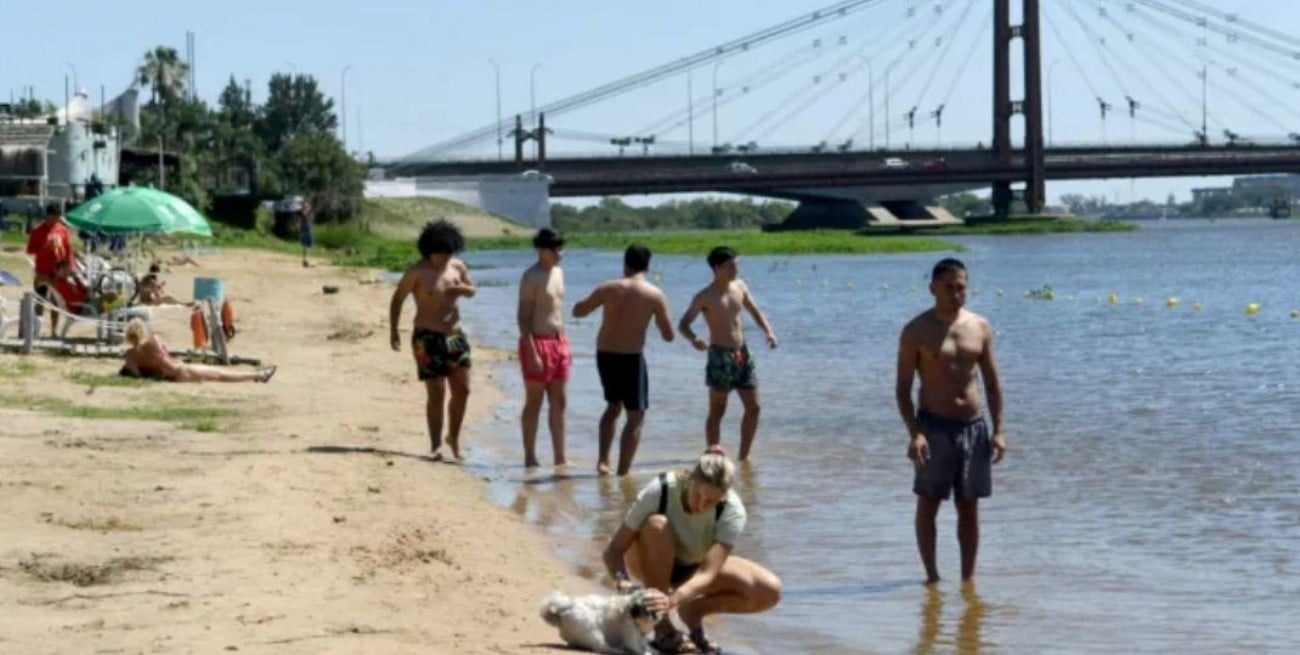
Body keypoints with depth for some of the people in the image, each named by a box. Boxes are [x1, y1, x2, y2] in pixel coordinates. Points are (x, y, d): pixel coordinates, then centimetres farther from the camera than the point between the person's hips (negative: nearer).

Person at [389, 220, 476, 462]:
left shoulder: (457, 266, 4)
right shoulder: (417, 273, -11)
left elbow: (472, 291, 17)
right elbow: (397, 299, -6)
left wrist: (462, 289, -8)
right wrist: (393, 331, -13)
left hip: (455, 335, 5)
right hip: (428, 339, -5)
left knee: (462, 390, 5)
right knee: (436, 392, -6)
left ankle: (454, 437, 25)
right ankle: (435, 446, 3)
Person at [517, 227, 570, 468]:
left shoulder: (558, 272, 13)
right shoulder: (531, 277, -12)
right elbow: (523, 316, -16)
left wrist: (564, 345, 17)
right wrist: (531, 353, -22)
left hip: (559, 342, 8)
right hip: (537, 342, -8)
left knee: (558, 402, 10)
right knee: (534, 403, -3)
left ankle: (560, 457, 16)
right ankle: (530, 458, 2)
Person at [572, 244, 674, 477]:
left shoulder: (609, 288, 0)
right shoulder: (655, 295, -7)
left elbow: (577, 311, 10)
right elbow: (668, 336, -3)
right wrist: (658, 319, 17)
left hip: (605, 355, 4)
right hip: (631, 358, -4)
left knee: (613, 405, 26)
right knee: (636, 415, 8)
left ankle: (603, 460, 16)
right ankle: (623, 471, 3)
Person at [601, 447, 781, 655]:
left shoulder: (732, 511, -28)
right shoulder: (660, 491, -32)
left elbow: (707, 573, -38)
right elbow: (613, 551, -31)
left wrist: (675, 598, -57)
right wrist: (623, 581, -51)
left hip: (697, 568, 1)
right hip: (652, 563, -1)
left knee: (769, 592, -22)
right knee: (657, 526, -38)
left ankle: (693, 611, -1)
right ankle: (661, 626, -24)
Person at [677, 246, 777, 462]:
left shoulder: (740, 287, 7)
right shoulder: (705, 297, -10)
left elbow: (755, 312, 17)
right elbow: (683, 324, -13)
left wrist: (768, 331, -1)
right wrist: (693, 339, -35)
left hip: (742, 354, 6)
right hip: (720, 355, -6)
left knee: (753, 407, 6)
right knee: (717, 411, 0)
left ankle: (744, 456, 18)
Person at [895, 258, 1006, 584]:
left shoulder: (980, 327, 6)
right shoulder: (916, 331, -4)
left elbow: (992, 383, 10)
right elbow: (903, 389, -6)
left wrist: (998, 430, 2)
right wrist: (914, 433, -17)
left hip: (973, 426, 3)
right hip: (934, 425, -3)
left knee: (969, 507, 7)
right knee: (928, 503, 1)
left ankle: (968, 577, 13)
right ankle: (931, 574, 8)